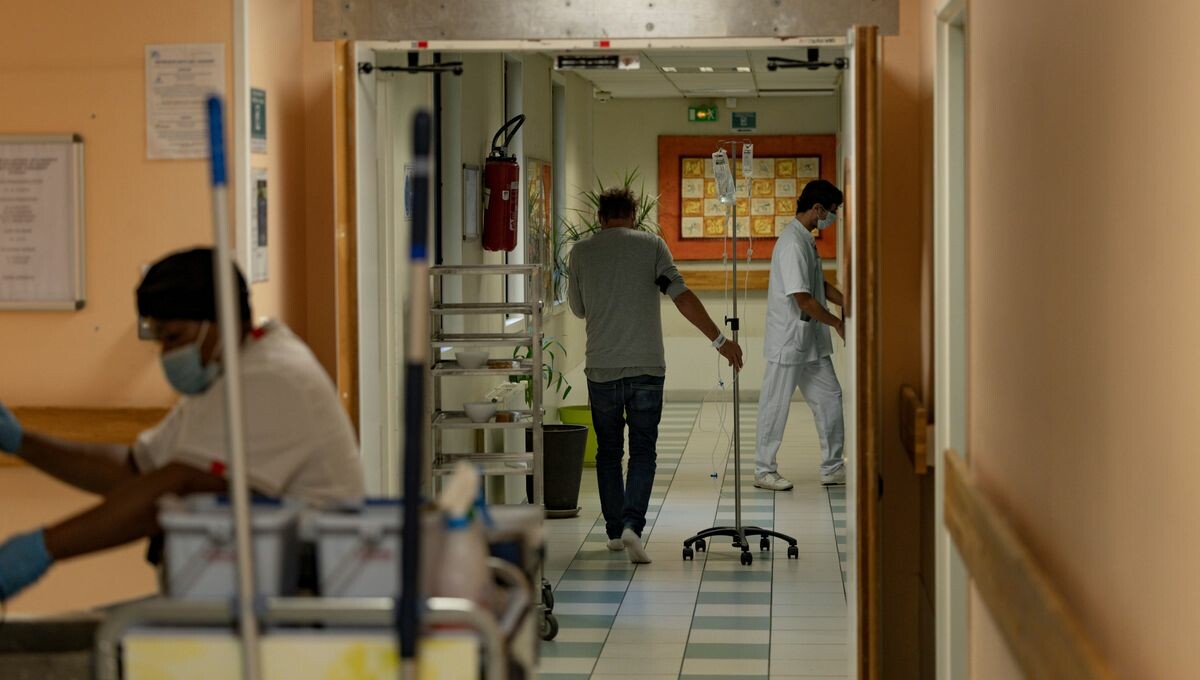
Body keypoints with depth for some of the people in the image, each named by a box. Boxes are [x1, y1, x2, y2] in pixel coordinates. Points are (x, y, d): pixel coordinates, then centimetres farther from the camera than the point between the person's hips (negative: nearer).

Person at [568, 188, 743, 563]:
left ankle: (615, 531, 18)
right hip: (646, 367, -1)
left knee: (608, 451, 14)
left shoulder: (581, 252, 4)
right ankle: (632, 524, -15)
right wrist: (720, 340, -9)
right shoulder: (652, 246, 0)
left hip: (601, 368, 1)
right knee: (643, 452, 3)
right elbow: (682, 296, -10)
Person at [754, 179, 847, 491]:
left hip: (811, 342, 10)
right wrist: (837, 324, -12)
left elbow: (821, 285, 22)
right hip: (788, 341, -10)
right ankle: (764, 471, 12)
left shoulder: (807, 240, 12)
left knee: (829, 399, 10)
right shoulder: (793, 243, -21)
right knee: (776, 407, 2)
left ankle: (832, 468, 18)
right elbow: (803, 299, -23)